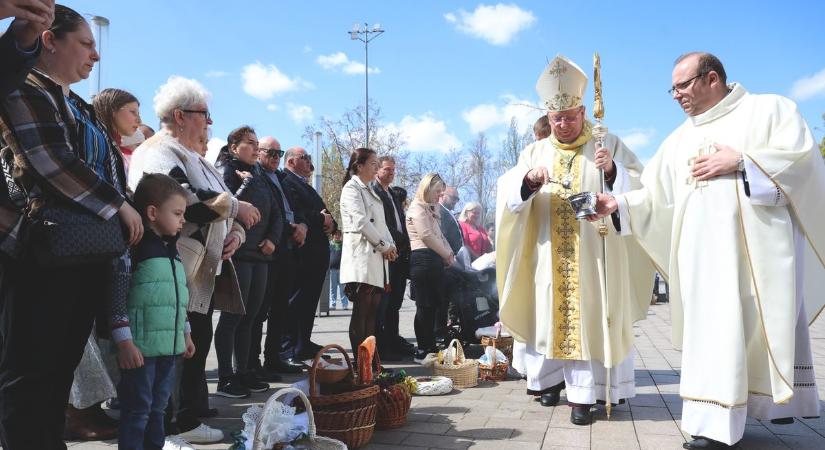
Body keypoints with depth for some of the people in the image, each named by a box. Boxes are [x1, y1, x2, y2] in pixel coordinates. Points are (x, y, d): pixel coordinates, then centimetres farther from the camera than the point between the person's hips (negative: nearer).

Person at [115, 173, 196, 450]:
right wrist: (124, 342, -19)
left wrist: (185, 333, 24)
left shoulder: (171, 250, 15)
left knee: (158, 408, 16)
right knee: (137, 409, 1)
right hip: (140, 347, -8)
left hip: (169, 346, 8)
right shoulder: (134, 247, -12)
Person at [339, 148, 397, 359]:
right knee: (361, 313, -9)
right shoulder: (352, 188, -4)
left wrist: (391, 246, 5)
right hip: (362, 256, -9)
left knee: (372, 313, 6)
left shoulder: (370, 191, 24)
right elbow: (361, 222, -15)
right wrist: (384, 245, -9)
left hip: (377, 257, 9)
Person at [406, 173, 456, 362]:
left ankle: (430, 347, 15)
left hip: (434, 259, 9)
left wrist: (449, 254, 6)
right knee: (425, 305, -8)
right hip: (423, 259, -9)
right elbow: (427, 236, -13)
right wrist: (447, 255, -4)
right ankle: (422, 350, -4)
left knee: (432, 305, 9)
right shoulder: (417, 208, -4)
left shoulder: (432, 209, 25)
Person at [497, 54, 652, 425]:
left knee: (590, 319, -2)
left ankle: (583, 393, 2)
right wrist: (528, 179, -20)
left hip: (594, 255, -2)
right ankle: (553, 378, 26)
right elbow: (506, 192, 0)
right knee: (549, 316, 9)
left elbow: (641, 186, -3)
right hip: (549, 256, 3)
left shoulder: (608, 144, 5)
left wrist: (613, 170, -22)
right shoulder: (535, 151, 11)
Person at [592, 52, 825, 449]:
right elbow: (657, 195, 14)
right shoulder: (678, 140, 19)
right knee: (715, 331, 1)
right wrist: (619, 203, -1)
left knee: (762, 325, 0)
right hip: (703, 252, 4)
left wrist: (741, 161, -13)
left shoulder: (770, 109, 6)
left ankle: (774, 401, 15)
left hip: (758, 245, -4)